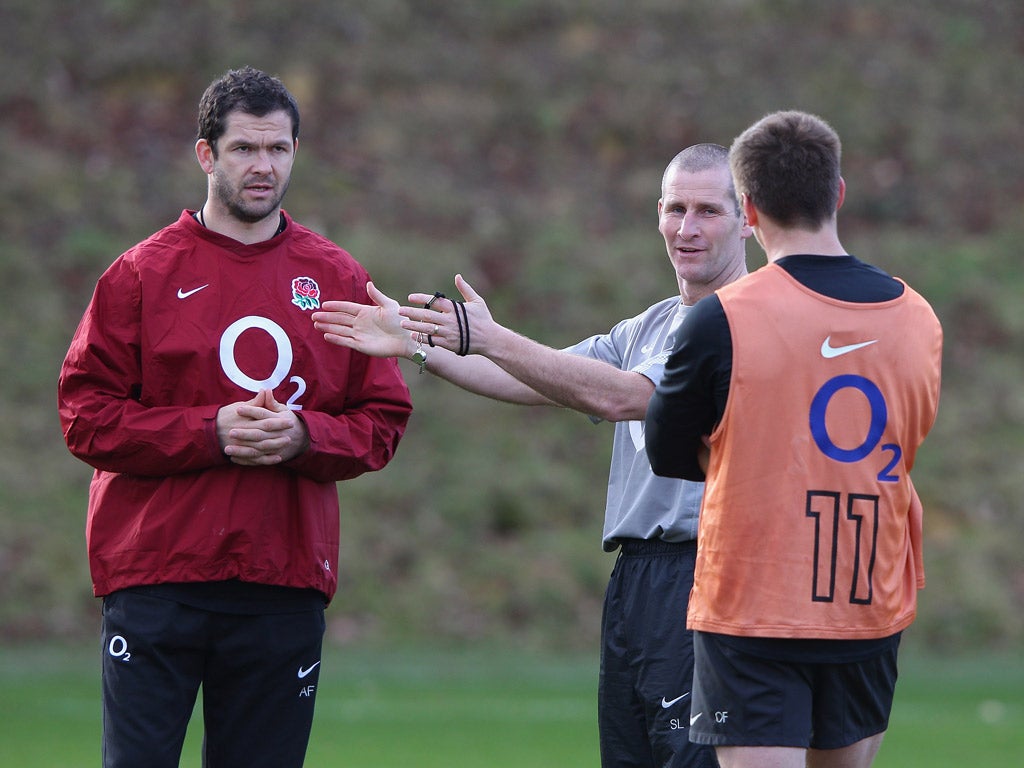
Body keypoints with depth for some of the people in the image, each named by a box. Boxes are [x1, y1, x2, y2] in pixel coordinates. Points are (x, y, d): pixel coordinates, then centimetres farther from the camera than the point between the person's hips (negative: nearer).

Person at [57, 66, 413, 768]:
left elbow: (383, 420, 11)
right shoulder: (144, 273, 3)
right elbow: (87, 415, -1)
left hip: (286, 585, 2)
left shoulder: (339, 279, 11)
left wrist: (304, 435, -10)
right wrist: (211, 433, -13)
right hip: (157, 578, -2)